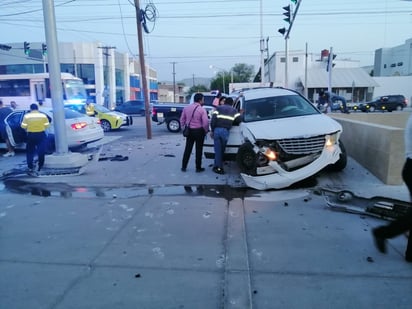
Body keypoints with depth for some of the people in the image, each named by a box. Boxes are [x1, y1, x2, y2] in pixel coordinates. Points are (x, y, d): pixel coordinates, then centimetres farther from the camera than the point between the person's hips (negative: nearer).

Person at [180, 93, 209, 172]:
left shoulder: (186, 108, 3)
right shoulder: (202, 110, -14)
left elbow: (182, 119, 7)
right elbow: (205, 122, -19)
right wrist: (205, 131, -3)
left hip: (189, 130, 5)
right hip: (199, 131, -5)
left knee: (188, 149, 13)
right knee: (198, 150, 6)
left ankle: (184, 167, 17)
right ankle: (198, 168, 13)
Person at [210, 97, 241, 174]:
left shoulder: (218, 108, 13)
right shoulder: (234, 110, 15)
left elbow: (213, 119, 2)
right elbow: (239, 119, 4)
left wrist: (212, 130, 7)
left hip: (217, 130, 0)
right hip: (225, 131, 0)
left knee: (217, 149, 6)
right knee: (222, 150, 11)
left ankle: (217, 166, 8)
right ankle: (219, 167, 17)